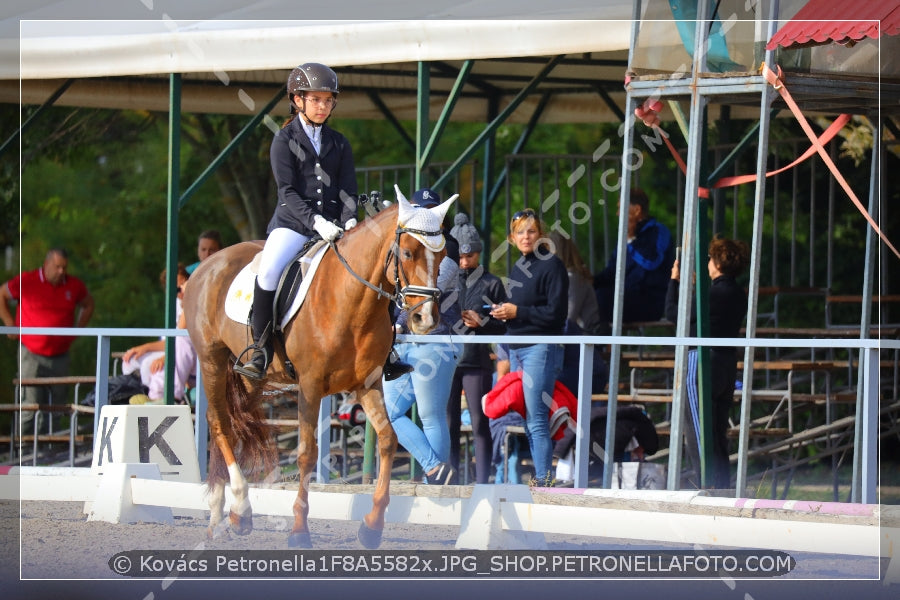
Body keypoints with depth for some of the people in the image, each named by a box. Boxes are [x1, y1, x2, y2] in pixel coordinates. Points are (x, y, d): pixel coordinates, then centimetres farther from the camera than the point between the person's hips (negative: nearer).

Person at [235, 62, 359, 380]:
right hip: (292, 223, -4)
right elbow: (287, 191, -7)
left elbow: (348, 189, 8)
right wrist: (314, 221, -22)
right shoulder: (285, 140, 3)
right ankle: (261, 350, -21)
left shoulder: (339, 144, 15)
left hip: (334, 227, 4)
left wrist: (349, 220, -13)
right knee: (269, 271, -31)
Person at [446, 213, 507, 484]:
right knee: (449, 423, 4)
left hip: (477, 360, -2)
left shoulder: (491, 284, 6)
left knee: (479, 423, -4)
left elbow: (504, 325, 5)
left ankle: (482, 480, 0)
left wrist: (481, 322, -12)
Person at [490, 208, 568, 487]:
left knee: (536, 420, -12)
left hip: (541, 348, -9)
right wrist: (502, 312, 6)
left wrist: (517, 312, -14)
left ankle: (544, 479, -12)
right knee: (527, 421, 8)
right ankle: (540, 478, 11)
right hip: (517, 349, 9)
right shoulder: (519, 266, 17)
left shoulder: (551, 265, -9)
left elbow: (556, 313, -14)